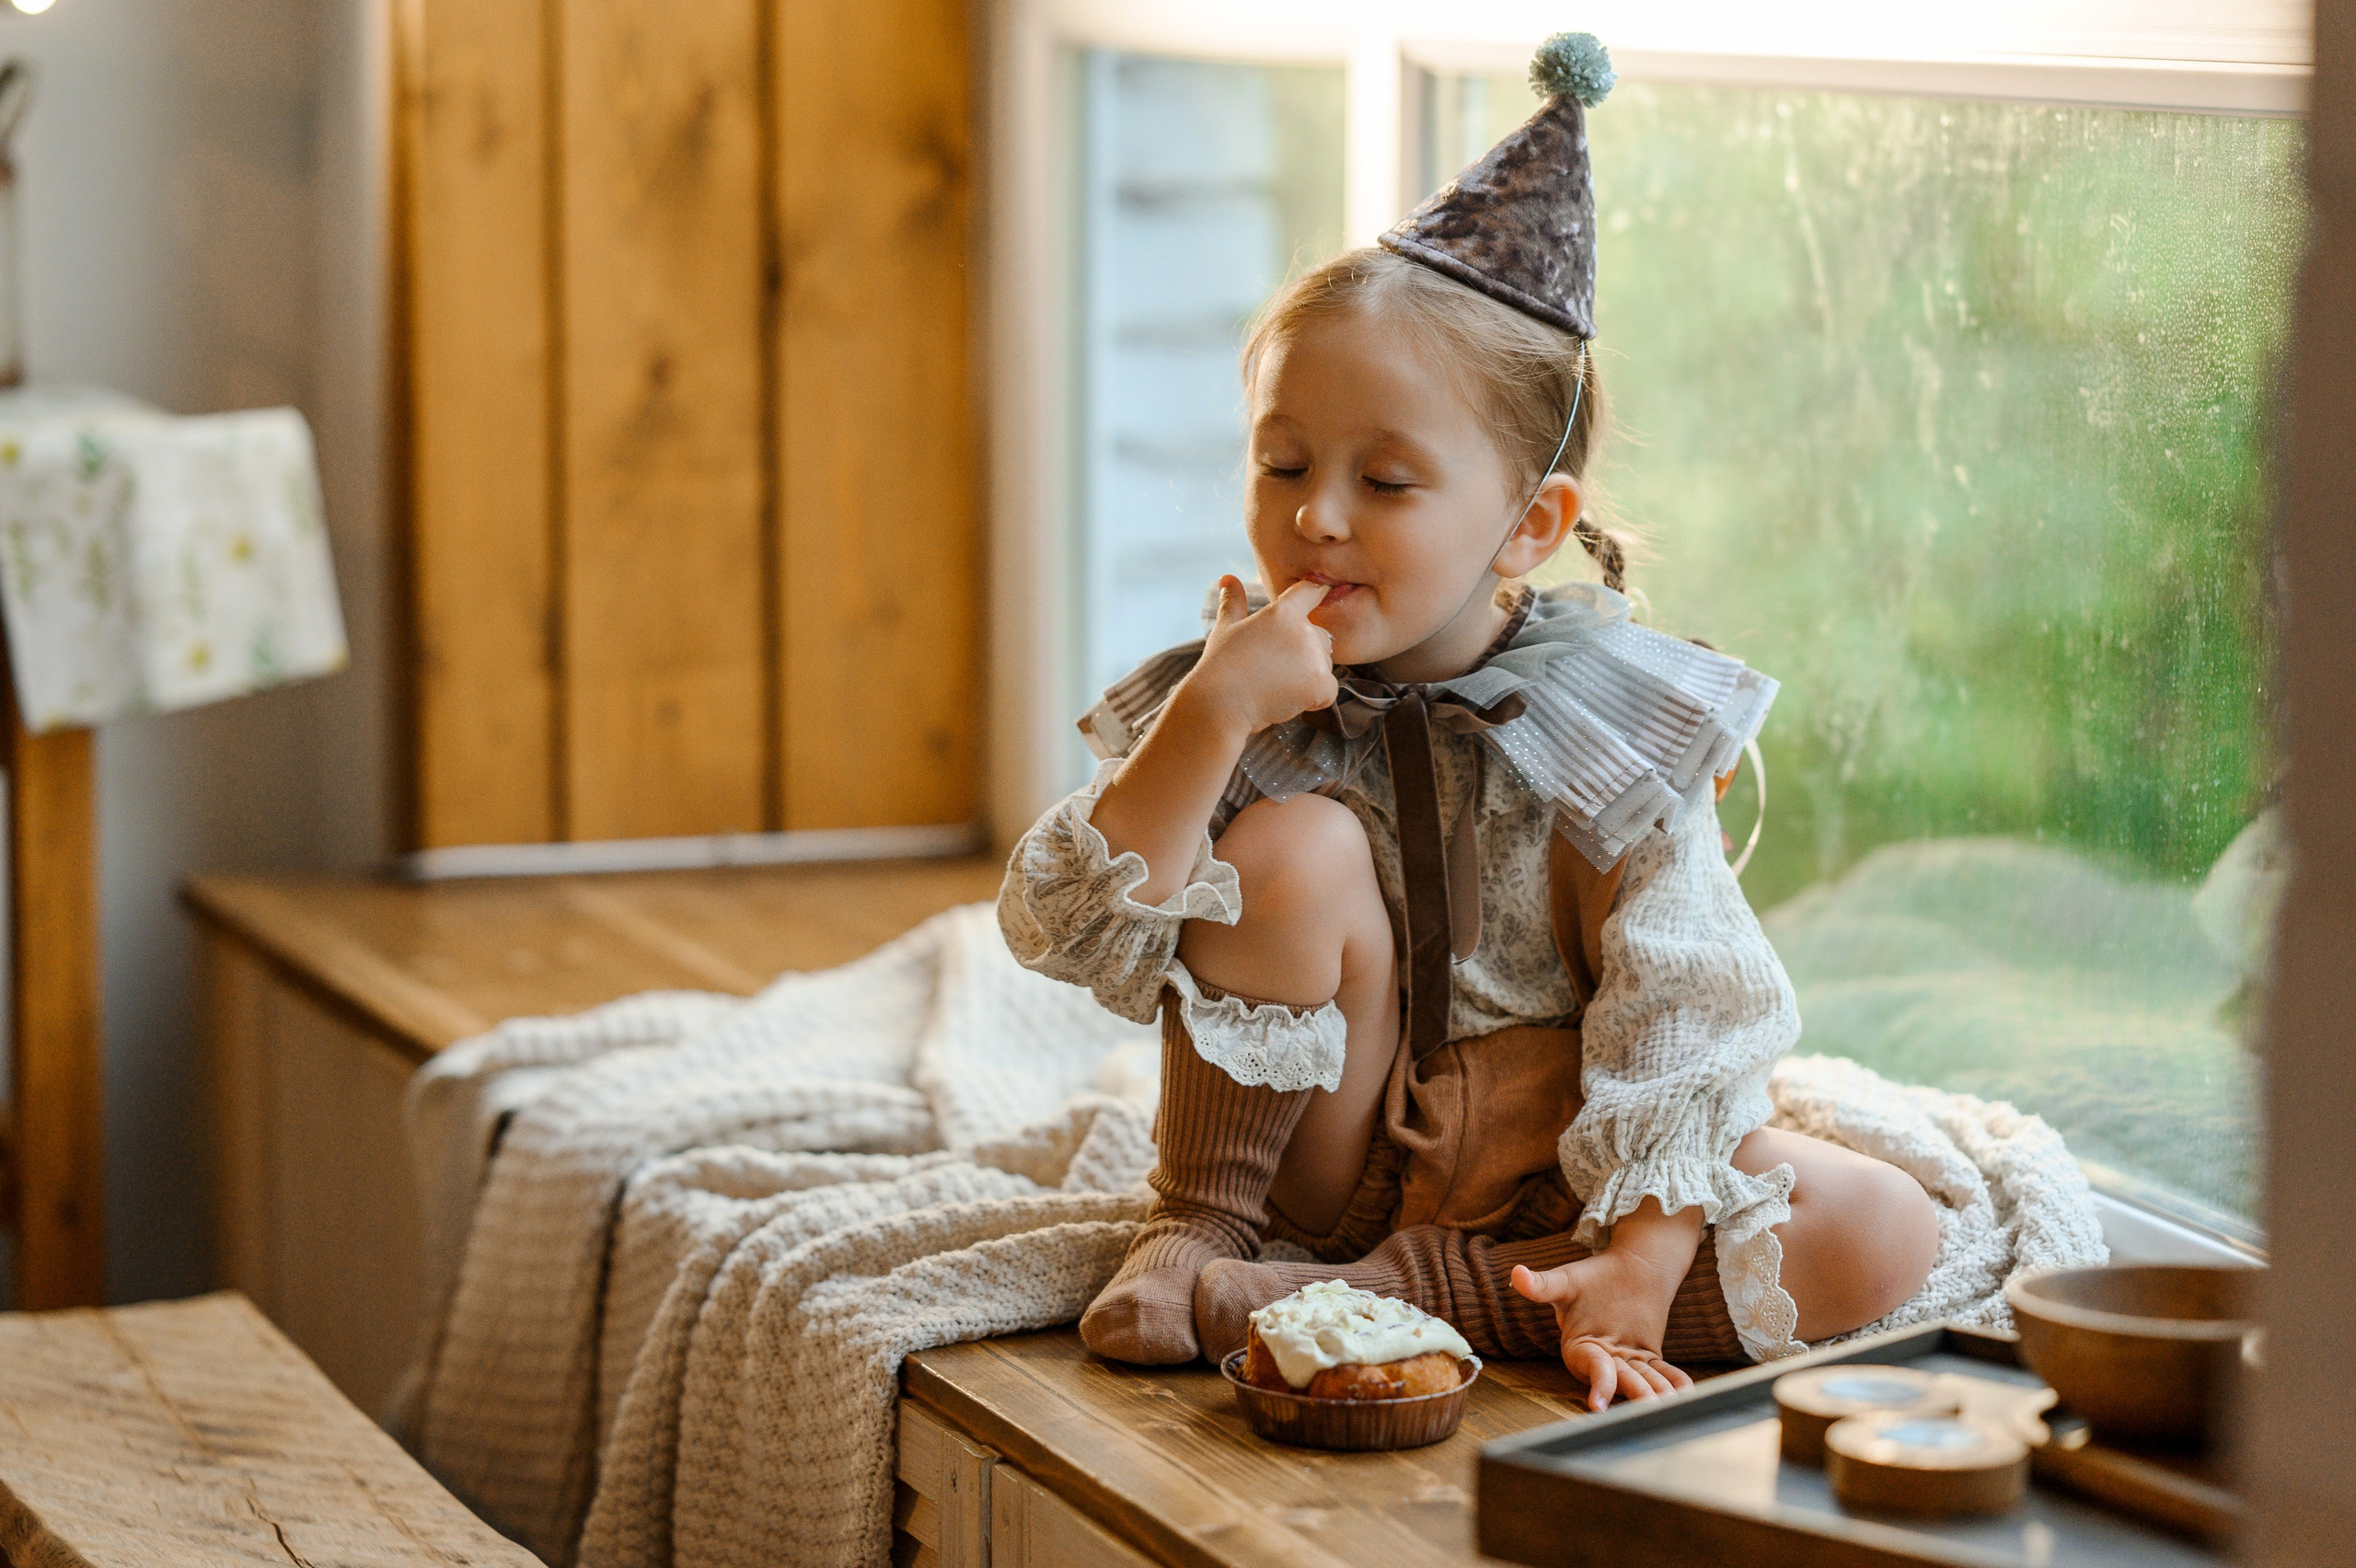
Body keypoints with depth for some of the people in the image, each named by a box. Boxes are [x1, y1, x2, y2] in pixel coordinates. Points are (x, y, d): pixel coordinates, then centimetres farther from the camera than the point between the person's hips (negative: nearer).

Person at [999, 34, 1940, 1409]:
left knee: (1881, 1234, -21)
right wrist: (1211, 717, -32)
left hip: (1551, 1173, 1)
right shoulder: (1244, 701, -8)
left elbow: (1685, 1002, -15)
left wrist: (1642, 1256, -26)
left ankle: (1385, 1291, -24)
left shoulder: (1606, 724, -13)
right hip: (1327, 1168, -1)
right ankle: (1192, 1239, -11)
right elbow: (1074, 936, -20)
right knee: (1298, 846, -25)